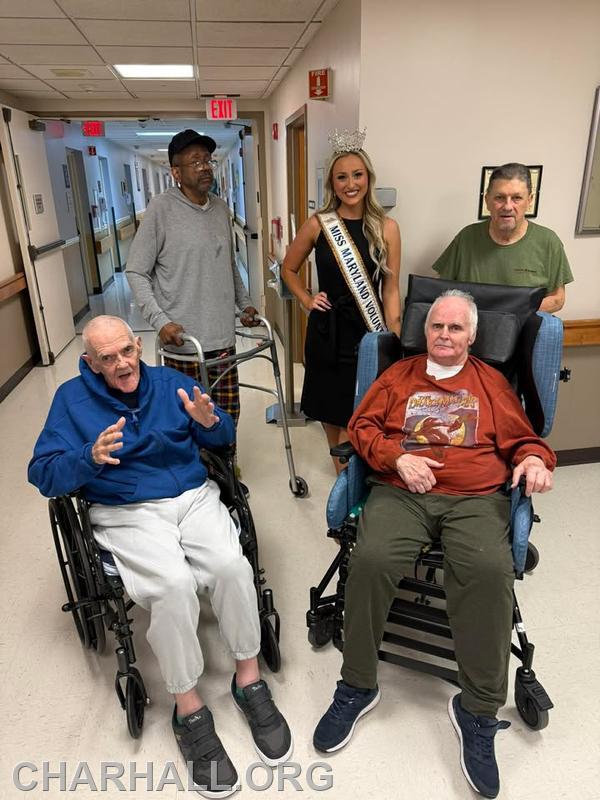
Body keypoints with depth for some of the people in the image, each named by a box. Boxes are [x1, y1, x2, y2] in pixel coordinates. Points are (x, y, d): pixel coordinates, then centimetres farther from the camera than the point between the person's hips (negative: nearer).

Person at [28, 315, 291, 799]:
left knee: (231, 566, -26)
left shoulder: (170, 381, 9)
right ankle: (189, 709, -8)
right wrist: (91, 458, -23)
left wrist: (209, 421, -15)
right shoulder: (72, 398, 3)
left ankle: (249, 678, -3)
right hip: (128, 515, -2)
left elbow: (224, 438, 9)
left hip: (194, 497, 2)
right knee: (174, 585, -30)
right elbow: (43, 474, -3)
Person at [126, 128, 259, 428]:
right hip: (182, 339, -5)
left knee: (228, 414, 11)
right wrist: (160, 321, -16)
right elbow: (136, 272, -7)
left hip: (222, 336, 5)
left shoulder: (221, 207, 10)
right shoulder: (162, 207, -8)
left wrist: (244, 303, 16)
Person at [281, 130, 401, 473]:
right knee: (331, 410, 14)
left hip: (369, 330, -1)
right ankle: (343, 476, 37)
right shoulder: (318, 224, -1)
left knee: (356, 417, 2)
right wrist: (306, 300, 0)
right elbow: (289, 268, 14)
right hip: (328, 329, 2)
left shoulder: (386, 228, -3)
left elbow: (391, 290, -2)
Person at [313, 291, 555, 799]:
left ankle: (479, 709, -12)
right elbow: (362, 425, 12)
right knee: (372, 559, -29)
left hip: (476, 498, 0)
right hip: (401, 491, 0)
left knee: (490, 570, -32)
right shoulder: (399, 375, 22)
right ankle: (357, 686, -6)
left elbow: (521, 438, 20)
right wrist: (398, 457, -5)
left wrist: (536, 460, -4)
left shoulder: (492, 382, 23)